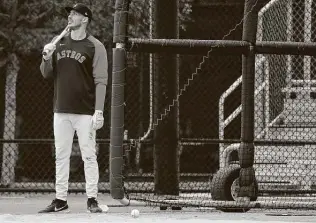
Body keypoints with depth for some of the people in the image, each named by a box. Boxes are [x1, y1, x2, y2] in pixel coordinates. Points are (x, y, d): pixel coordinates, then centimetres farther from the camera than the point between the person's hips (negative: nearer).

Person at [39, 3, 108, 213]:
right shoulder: (59, 43, 11)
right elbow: (46, 74, 15)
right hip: (61, 111, 5)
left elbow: (101, 81, -8)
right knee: (61, 156, 7)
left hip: (85, 112, -5)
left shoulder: (95, 46, -4)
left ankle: (92, 199, 0)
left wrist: (99, 111, -16)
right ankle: (60, 200, 12)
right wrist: (46, 58, -6)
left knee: (89, 156, -5)